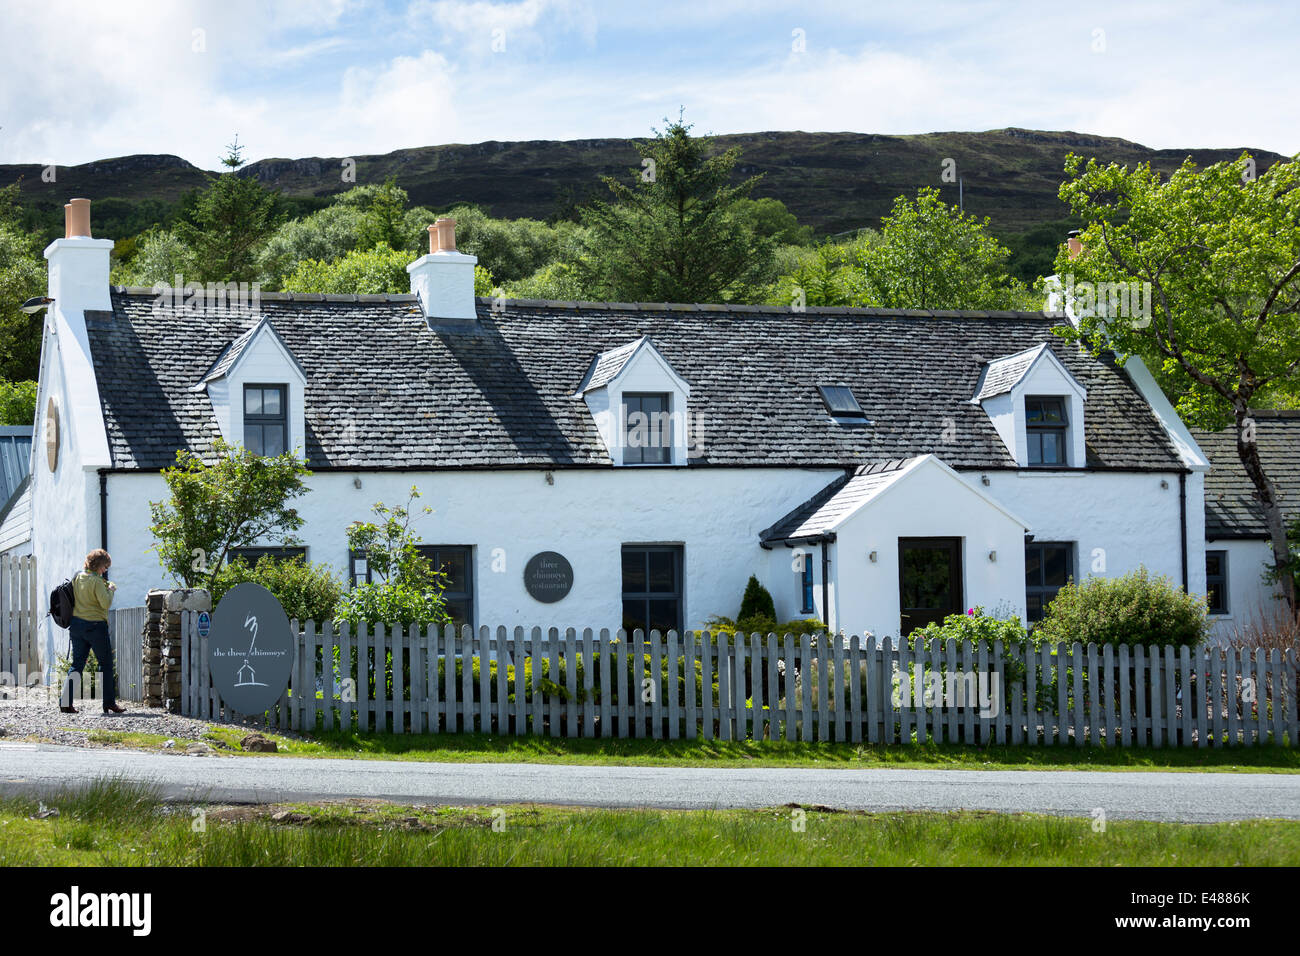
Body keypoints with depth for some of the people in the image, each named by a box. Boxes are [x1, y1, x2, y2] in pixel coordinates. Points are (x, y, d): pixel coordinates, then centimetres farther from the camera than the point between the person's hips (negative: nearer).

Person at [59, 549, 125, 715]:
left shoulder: (77, 577, 8)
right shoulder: (96, 581, -14)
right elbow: (106, 603, -19)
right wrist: (110, 590, -2)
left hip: (76, 624, 7)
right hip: (95, 625, -7)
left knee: (77, 664, 10)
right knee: (106, 664, 5)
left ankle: (65, 702, 2)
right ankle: (109, 704, 8)